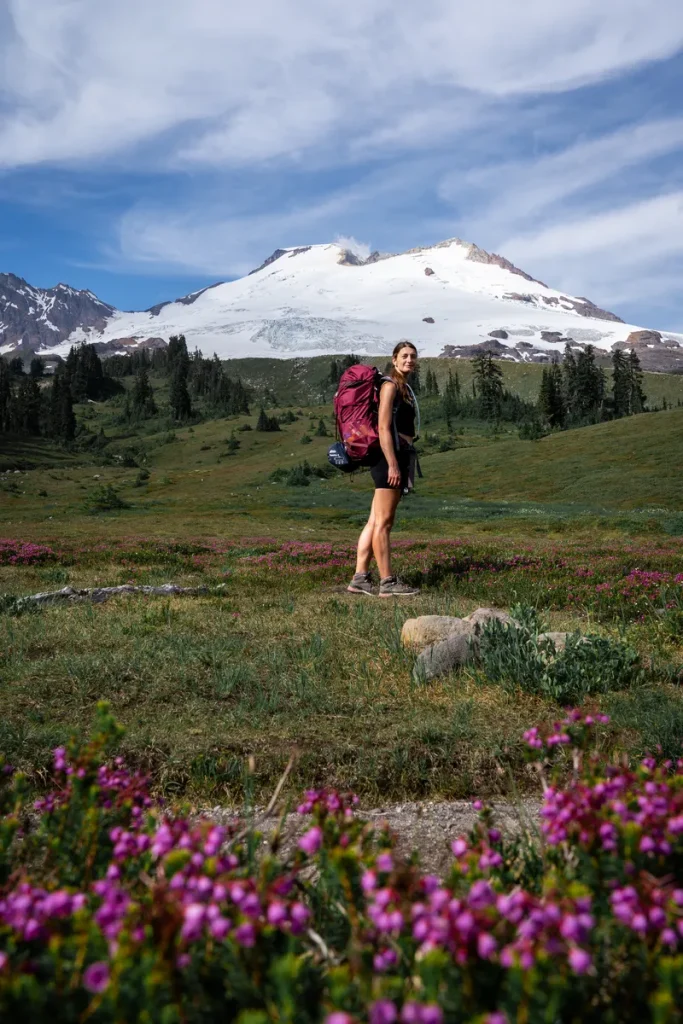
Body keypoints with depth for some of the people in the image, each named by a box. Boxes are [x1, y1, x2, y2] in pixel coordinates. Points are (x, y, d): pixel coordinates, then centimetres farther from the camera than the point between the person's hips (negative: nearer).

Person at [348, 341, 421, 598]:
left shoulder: (405, 388, 21)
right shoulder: (390, 385, -7)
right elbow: (383, 428, -16)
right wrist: (392, 464, -22)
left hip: (401, 456, 10)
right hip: (390, 455, -10)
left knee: (375, 521, 8)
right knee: (383, 522, -6)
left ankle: (360, 579, 11)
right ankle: (388, 583, -3)